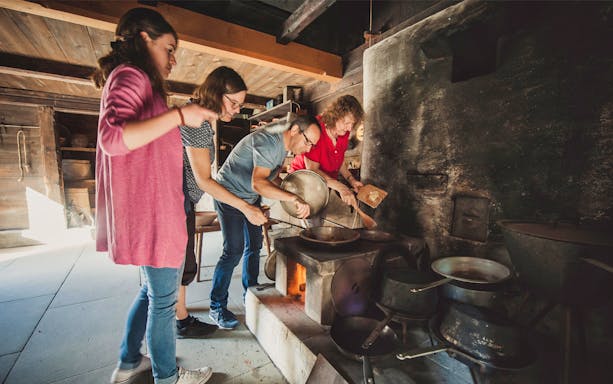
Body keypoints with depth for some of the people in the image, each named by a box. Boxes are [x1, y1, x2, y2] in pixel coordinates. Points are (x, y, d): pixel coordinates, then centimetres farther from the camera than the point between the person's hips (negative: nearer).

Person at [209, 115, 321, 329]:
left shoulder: (284, 146, 2)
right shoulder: (268, 141, -28)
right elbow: (258, 183, -40)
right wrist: (294, 198, -45)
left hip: (251, 198, 9)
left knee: (254, 245, 12)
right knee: (234, 251, -11)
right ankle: (217, 307, 6)